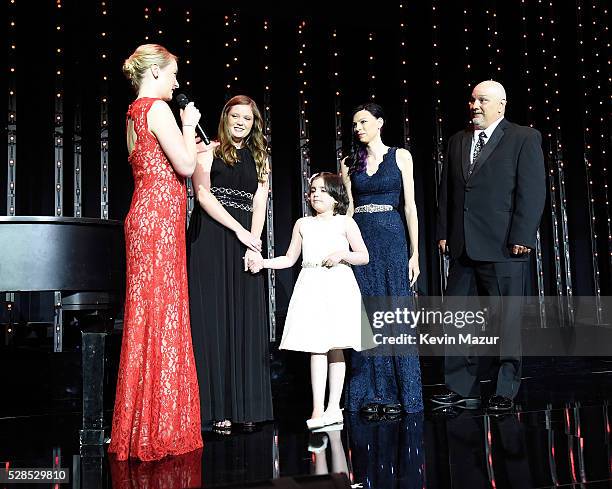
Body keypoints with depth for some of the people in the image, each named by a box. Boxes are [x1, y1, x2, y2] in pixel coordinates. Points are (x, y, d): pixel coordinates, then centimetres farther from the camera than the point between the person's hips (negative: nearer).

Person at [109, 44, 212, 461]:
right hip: (160, 217, -9)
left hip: (147, 216, 9)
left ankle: (142, 427, 17)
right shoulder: (157, 108, -7)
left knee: (149, 316, 9)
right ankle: (158, 431, 0)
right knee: (161, 317, -7)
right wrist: (189, 124, 1)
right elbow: (185, 167, -12)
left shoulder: (136, 112, 21)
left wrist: (195, 150, 26)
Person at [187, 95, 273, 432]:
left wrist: (254, 244, -6)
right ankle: (218, 408, -2)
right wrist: (239, 230, -12)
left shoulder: (259, 157, 18)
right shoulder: (209, 151, 7)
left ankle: (246, 406, 4)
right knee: (214, 318, -6)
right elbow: (203, 194, -5)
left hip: (246, 241, 4)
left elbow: (259, 204, 9)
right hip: (212, 240, -4)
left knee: (247, 321, 0)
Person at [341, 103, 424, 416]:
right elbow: (348, 208, 10)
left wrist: (414, 253, -4)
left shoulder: (400, 156, 5)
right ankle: (371, 394, 10)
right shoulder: (349, 163, 12)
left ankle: (398, 394, 7)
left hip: (391, 238, -2)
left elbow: (410, 206, 1)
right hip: (360, 240, 2)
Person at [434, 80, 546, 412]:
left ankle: (505, 392, 13)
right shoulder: (457, 141, 16)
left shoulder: (524, 138, 1)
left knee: (507, 321, 3)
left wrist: (522, 237, -13)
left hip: (503, 247, -5)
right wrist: (444, 232, 8)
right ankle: (461, 389, 16)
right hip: (463, 247, 6)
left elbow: (532, 192, -6)